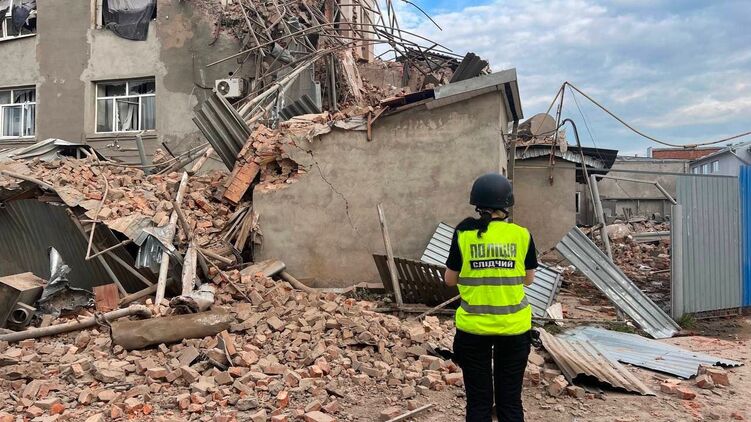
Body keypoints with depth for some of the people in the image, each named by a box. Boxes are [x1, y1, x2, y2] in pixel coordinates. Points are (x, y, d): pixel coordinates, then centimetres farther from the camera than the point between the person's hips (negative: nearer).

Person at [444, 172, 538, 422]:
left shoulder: (464, 234, -7)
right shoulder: (521, 235, -5)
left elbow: (450, 280, 0)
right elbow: (528, 279, 5)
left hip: (474, 327, 0)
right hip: (513, 327, 1)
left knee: (478, 401, 11)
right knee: (510, 400, 15)